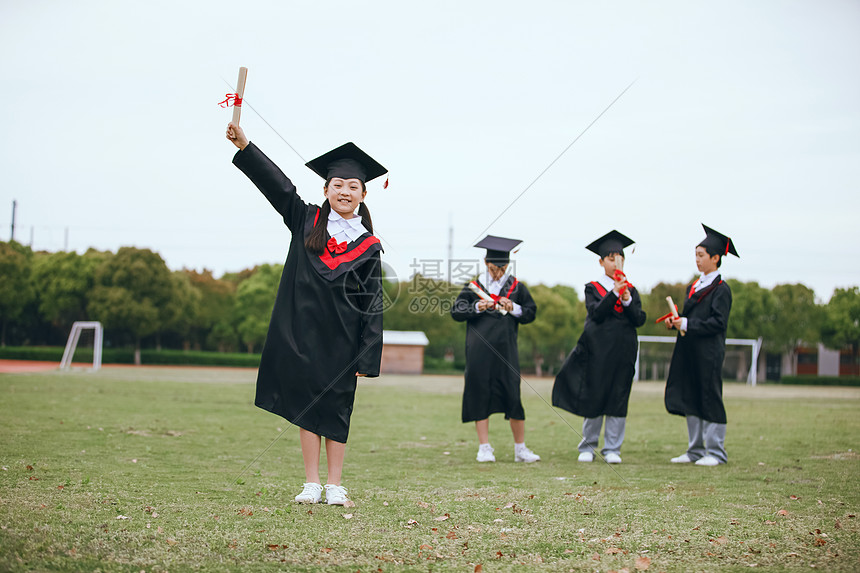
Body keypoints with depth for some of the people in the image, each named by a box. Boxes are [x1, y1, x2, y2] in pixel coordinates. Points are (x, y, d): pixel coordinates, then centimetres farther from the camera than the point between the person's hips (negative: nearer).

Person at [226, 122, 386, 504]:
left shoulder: (369, 247, -1)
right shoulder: (307, 222, 4)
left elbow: (372, 307, -2)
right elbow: (277, 184, -6)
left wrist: (367, 359, -7)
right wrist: (244, 146, -19)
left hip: (341, 340, -1)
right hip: (302, 332, 1)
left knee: (335, 408, 4)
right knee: (306, 404, 5)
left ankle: (334, 486, 11)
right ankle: (311, 484, 11)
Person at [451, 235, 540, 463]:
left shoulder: (517, 287, 8)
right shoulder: (474, 286, 5)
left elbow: (531, 312, 10)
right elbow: (456, 312, 3)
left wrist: (514, 309, -9)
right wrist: (477, 307, -14)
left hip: (506, 349, 1)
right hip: (479, 350, 0)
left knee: (512, 395, 0)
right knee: (480, 393, 0)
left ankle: (520, 449, 12)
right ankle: (484, 448, 8)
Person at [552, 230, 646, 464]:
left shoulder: (631, 290, 11)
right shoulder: (592, 288, 4)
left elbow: (639, 320, 0)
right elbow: (596, 313, -13)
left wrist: (627, 300, -15)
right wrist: (614, 293, -23)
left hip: (623, 351, 2)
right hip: (598, 351, -2)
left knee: (618, 399, 1)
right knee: (594, 398, 0)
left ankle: (612, 449, 7)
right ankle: (588, 447, 12)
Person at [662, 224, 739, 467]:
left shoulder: (721, 289, -8)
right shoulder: (694, 287, 17)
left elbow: (718, 322, -17)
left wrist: (686, 324, -19)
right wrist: (675, 322, 0)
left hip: (709, 353, -8)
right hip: (689, 352, 8)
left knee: (710, 400, -4)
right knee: (690, 400, 8)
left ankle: (716, 452, 3)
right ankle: (696, 450, 15)